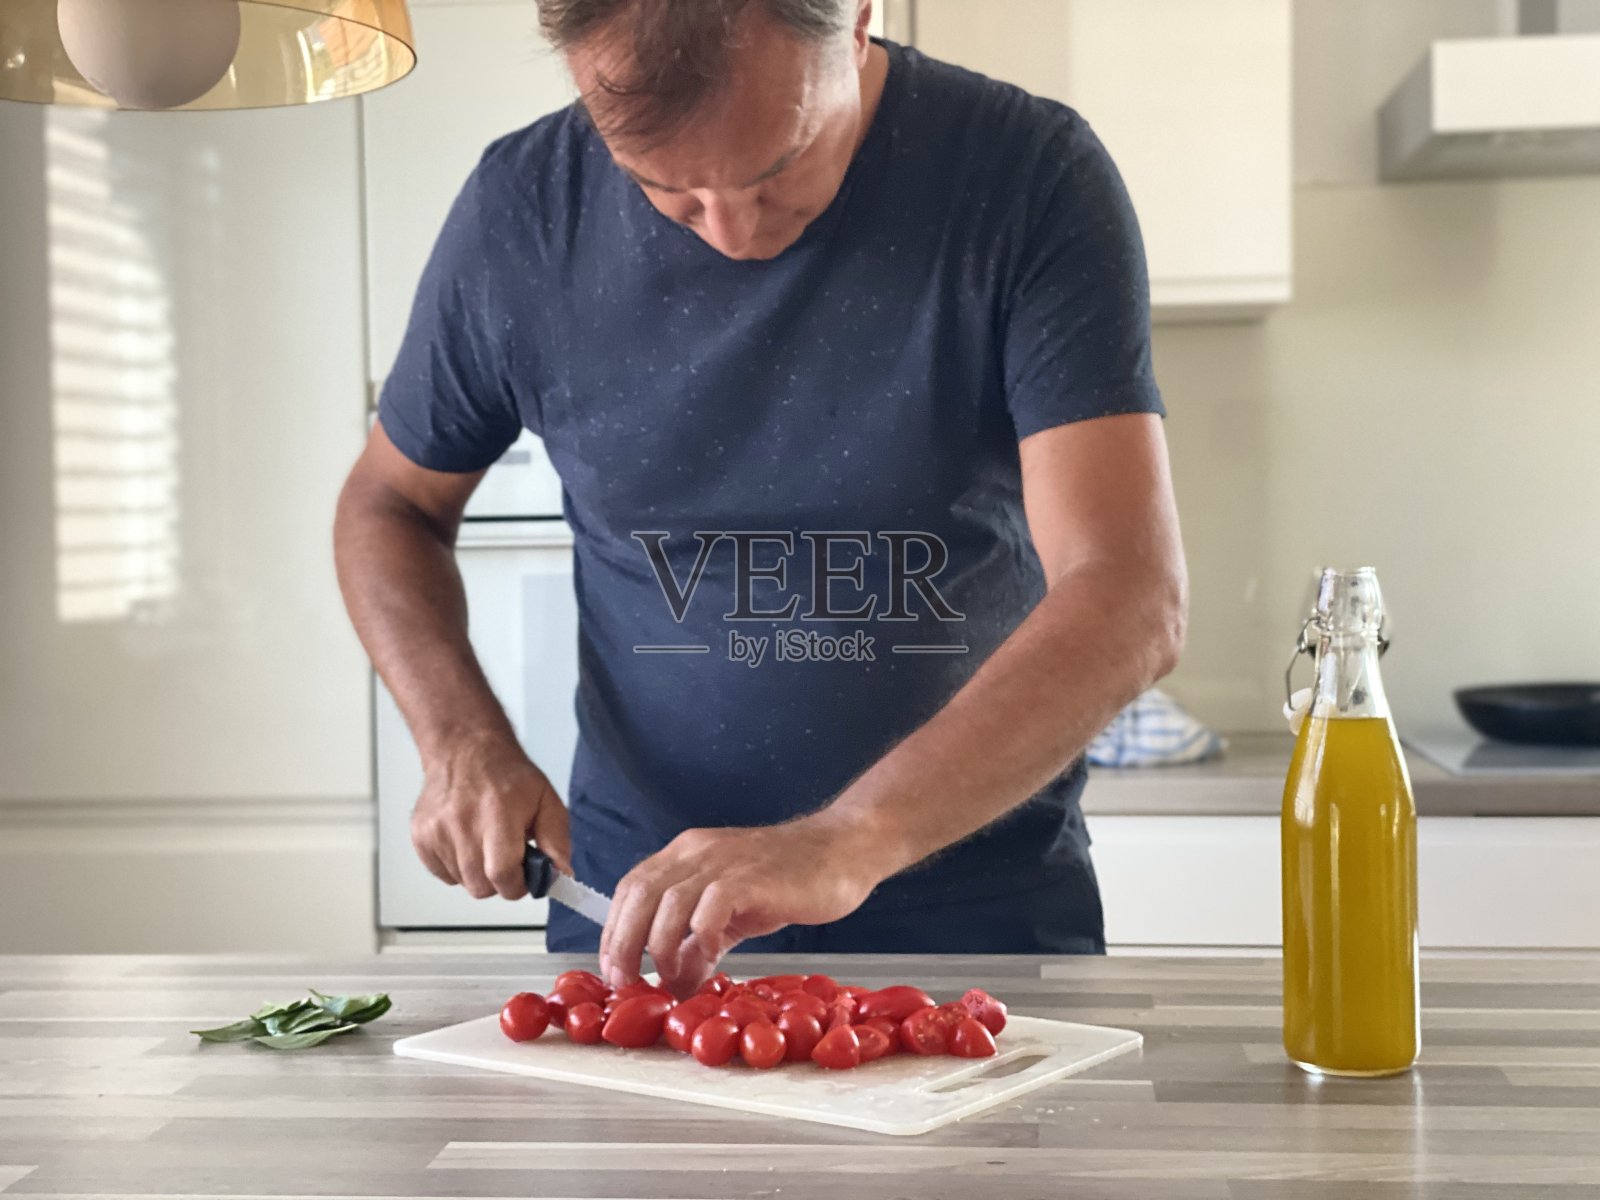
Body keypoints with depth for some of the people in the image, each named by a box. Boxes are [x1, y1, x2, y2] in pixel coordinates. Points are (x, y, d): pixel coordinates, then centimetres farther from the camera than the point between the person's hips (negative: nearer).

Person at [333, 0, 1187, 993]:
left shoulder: (1033, 178, -13)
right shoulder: (524, 211, -6)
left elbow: (1134, 605, -22)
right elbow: (391, 504, 11)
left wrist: (846, 841, -33)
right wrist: (464, 743, -7)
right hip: (636, 912, 2)